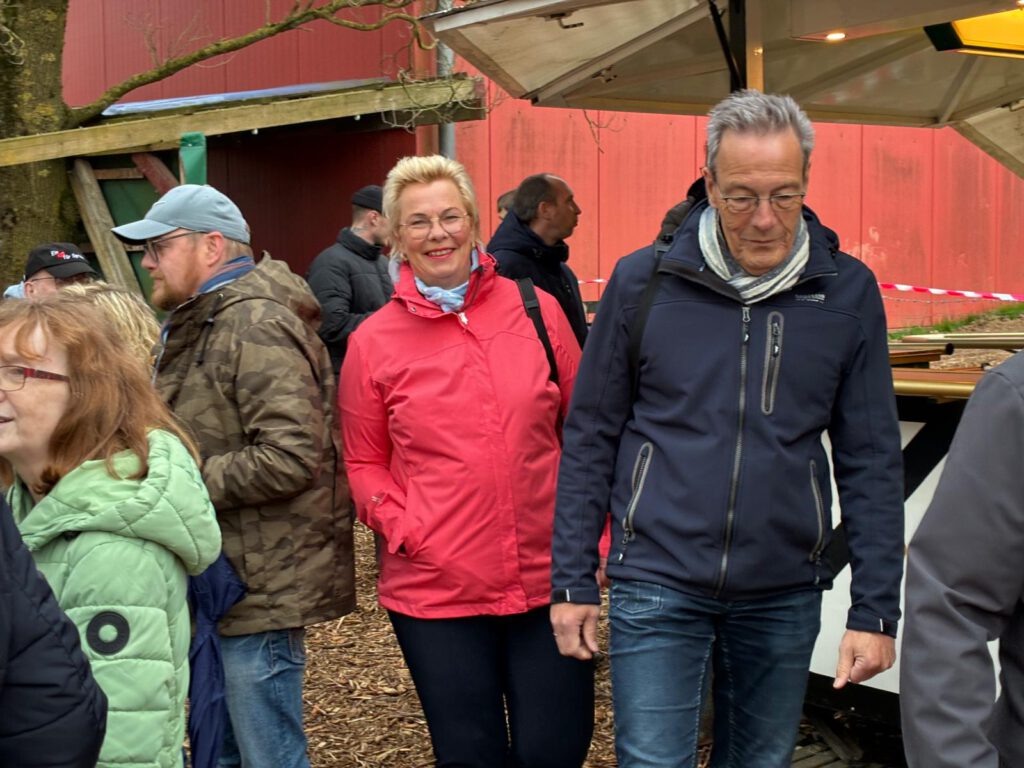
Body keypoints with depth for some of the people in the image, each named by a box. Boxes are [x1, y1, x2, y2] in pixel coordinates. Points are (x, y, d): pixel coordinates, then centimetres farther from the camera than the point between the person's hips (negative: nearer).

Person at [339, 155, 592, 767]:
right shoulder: (373, 343, 0)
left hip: (549, 581, 1)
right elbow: (364, 464, 8)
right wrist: (402, 528, -9)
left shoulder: (536, 310, 1)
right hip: (437, 591, 0)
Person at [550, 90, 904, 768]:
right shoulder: (643, 282, -5)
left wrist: (875, 610, -2)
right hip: (658, 585, -2)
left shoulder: (849, 293, -2)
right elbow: (591, 439, 1)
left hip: (785, 595, 2)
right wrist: (573, 582, 0)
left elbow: (871, 462, 1)